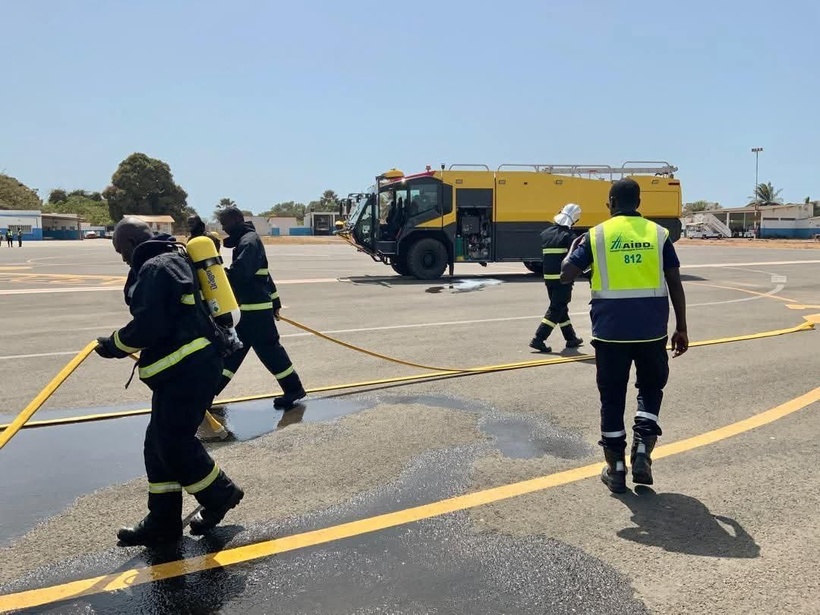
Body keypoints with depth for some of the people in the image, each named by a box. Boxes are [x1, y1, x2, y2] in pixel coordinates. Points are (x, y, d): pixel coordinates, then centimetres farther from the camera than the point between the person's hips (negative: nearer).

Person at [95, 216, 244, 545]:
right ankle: (163, 521, 19)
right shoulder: (172, 260, 19)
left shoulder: (155, 269, -14)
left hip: (188, 368, -11)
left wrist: (114, 345, -5)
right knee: (158, 444, 12)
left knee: (173, 442, -4)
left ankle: (220, 494, 16)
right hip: (188, 366, 11)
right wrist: (124, 344, 17)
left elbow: (148, 326, -21)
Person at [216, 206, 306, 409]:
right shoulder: (245, 240, 18)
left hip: (255, 307, -10)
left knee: (268, 348, -4)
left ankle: (293, 388, 5)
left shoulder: (248, 241, -15)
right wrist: (274, 301, 23)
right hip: (248, 306, 10)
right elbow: (260, 273, 21)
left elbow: (238, 274, -28)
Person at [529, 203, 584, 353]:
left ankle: (571, 338, 28)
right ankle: (538, 339, -10)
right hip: (563, 278, -7)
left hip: (548, 277, 7)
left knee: (561, 307, 17)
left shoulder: (545, 234, 9)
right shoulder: (569, 236, -12)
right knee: (556, 309, -3)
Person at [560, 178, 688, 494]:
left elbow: (567, 275, 1)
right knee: (650, 387, 21)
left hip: (611, 329, -1)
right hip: (651, 329, 1)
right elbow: (675, 284, 2)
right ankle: (642, 451, 6)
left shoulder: (597, 235, -1)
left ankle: (616, 469, 16)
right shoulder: (658, 234, 3)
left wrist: (573, 247, 20)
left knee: (612, 397, 10)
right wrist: (681, 328, 9)